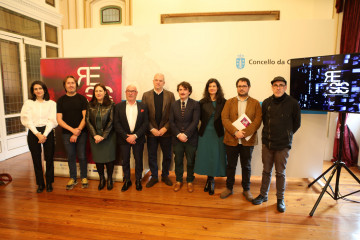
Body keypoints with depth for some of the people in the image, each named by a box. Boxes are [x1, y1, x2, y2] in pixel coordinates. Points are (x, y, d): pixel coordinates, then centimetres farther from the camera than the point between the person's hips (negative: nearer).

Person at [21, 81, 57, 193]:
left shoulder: (51, 103, 4)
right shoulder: (28, 103, 7)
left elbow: (52, 120, -3)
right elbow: (27, 120, -2)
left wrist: (45, 134, -13)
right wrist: (38, 134, -13)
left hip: (48, 132, -1)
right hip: (33, 133, 1)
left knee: (49, 158, 2)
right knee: (36, 159, 6)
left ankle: (49, 183, 18)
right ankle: (40, 184, 20)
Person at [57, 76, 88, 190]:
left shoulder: (82, 98, 1)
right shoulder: (61, 100, 6)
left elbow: (85, 117, -4)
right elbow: (59, 119, 0)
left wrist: (78, 131, -11)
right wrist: (72, 129, -11)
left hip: (81, 133, -2)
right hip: (67, 133, 2)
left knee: (82, 156, 4)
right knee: (71, 157, 10)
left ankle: (84, 177, 20)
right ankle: (73, 178, 25)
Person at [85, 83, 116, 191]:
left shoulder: (111, 105, -4)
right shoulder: (90, 105, 4)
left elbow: (111, 121, -7)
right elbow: (87, 121, 0)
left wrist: (103, 136, -12)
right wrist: (95, 135, -10)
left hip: (108, 136, -2)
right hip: (95, 137, 2)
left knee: (109, 158, 4)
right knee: (98, 158, 9)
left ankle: (109, 179, 22)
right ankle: (101, 179, 26)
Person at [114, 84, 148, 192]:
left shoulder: (143, 106, 2)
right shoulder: (119, 106, 2)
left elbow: (145, 123, -4)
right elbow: (116, 123, -4)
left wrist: (135, 135, -14)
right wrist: (126, 136, -14)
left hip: (138, 139, 0)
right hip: (123, 138, 0)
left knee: (138, 160, 9)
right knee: (125, 161, 11)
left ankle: (138, 180, 27)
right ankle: (127, 181, 28)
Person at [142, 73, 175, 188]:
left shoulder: (170, 95, 1)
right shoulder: (146, 95, 2)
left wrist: (165, 128, -11)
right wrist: (152, 129, -10)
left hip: (166, 131, 0)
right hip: (151, 131, 1)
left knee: (167, 156, 11)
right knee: (152, 156, 10)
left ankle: (165, 175, 31)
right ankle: (154, 177, 28)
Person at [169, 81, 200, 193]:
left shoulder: (195, 104, -3)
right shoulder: (174, 105, 7)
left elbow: (195, 121, -11)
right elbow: (171, 122, 2)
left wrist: (186, 134, -17)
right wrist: (178, 134, -11)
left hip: (191, 139, -2)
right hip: (177, 138, 2)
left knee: (190, 162, 10)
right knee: (178, 161, 12)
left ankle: (190, 181, 28)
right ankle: (179, 181, 30)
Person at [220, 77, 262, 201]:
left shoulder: (255, 103, 3)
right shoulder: (229, 102, 6)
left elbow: (257, 121, -7)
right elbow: (224, 118, -5)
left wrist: (244, 133, -20)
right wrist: (235, 132, -18)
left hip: (248, 140, 0)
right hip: (231, 139, 1)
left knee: (246, 166, 13)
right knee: (231, 165, 12)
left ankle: (246, 189, 29)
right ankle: (229, 188, 28)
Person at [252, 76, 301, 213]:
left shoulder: (292, 103, -6)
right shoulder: (266, 103, 2)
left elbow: (297, 123, 4)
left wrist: (286, 135, 6)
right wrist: (269, 133, 9)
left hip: (283, 145, -2)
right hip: (267, 143, 3)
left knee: (280, 173, 8)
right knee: (266, 171, 13)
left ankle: (280, 199, 25)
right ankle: (263, 195, 28)